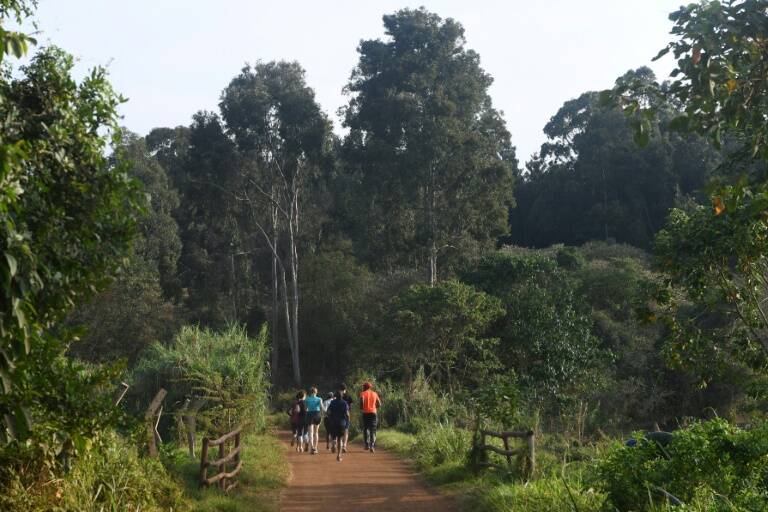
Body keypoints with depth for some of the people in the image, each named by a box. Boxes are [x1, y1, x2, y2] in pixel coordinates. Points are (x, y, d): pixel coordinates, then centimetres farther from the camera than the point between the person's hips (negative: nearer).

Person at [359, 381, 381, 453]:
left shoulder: (363, 393, 1)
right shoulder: (375, 394, 12)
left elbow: (362, 400, -18)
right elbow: (379, 404, 8)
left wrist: (361, 408, -1)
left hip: (366, 413, -2)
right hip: (373, 413, 2)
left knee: (365, 428, 14)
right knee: (373, 430, 2)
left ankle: (367, 444, 7)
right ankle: (372, 446, -9)